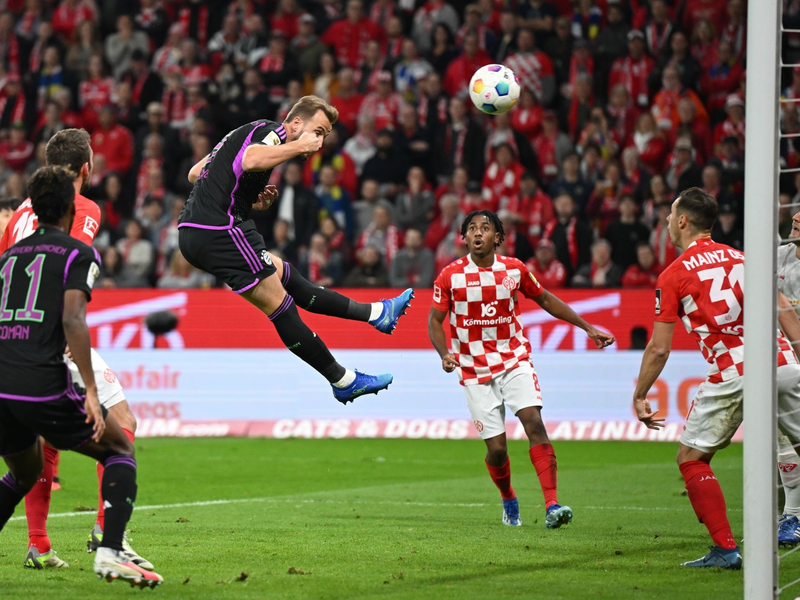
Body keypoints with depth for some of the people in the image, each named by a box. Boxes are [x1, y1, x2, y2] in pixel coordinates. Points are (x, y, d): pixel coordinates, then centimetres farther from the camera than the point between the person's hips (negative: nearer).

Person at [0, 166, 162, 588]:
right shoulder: (78, 255, 1)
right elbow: (72, 320, -13)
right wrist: (91, 391, -16)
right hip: (43, 384, -6)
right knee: (120, 451, 13)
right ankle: (110, 551, -5)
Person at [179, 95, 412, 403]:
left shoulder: (248, 132, 21)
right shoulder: (272, 130, -6)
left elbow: (195, 172, 23)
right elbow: (250, 161, -30)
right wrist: (299, 146, -16)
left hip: (193, 233, 10)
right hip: (219, 231, -10)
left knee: (285, 276, 16)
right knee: (280, 308, -2)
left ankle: (376, 313, 24)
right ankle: (343, 381, 4)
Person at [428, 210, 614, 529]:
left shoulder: (514, 269, 0)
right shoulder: (450, 276, -5)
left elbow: (545, 299, 15)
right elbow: (435, 320, 3)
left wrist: (588, 328, 13)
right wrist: (445, 354, -16)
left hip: (514, 361, 1)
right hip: (476, 370, -1)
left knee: (534, 421, -21)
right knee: (496, 448, -5)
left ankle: (552, 505, -25)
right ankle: (508, 501, 27)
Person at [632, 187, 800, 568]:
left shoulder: (673, 275, 5)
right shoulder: (739, 258, 17)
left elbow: (658, 348, 3)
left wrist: (639, 397, 13)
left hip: (732, 376, -4)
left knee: (691, 458, 8)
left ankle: (725, 548, 0)